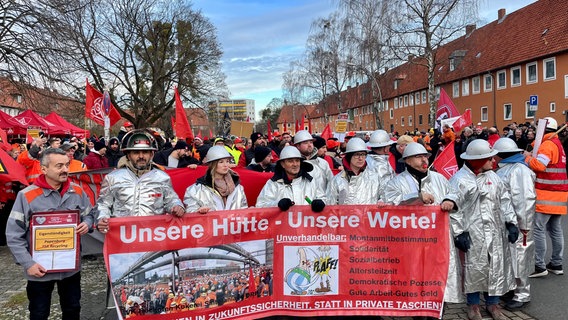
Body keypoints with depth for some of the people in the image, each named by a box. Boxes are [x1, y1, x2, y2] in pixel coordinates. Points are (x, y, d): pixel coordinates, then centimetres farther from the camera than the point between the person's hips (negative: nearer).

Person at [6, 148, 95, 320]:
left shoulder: (77, 191, -1)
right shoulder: (26, 196, -14)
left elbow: (89, 215, 14)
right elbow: (13, 235, -11)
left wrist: (87, 224, -10)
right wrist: (28, 264, -16)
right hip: (40, 269, -3)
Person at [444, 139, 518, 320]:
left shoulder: (492, 176, 7)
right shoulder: (460, 179, -12)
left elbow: (504, 200, 12)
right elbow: (453, 208, -12)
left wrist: (511, 222, 5)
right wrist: (459, 233, -14)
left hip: (495, 231, 5)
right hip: (473, 233, -5)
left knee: (496, 266, 11)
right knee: (474, 268, 5)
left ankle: (493, 303, 28)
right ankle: (473, 304, 23)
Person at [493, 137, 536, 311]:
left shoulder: (519, 170, -16)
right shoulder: (504, 169, 12)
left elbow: (525, 199, -22)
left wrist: (524, 225, -22)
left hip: (516, 224, -9)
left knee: (517, 259, 2)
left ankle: (522, 295, 16)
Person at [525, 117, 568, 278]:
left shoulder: (548, 144, -13)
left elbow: (538, 165, -24)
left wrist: (528, 157, -7)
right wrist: (532, 156, 5)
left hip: (547, 195, -10)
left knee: (538, 228, -8)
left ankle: (539, 266, -7)